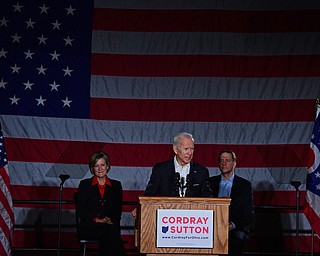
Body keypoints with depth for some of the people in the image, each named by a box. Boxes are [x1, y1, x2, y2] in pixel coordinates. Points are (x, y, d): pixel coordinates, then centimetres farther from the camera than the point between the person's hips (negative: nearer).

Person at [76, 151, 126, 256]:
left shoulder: (116, 185, 18)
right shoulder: (84, 184, 12)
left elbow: (118, 210, 13)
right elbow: (81, 211, 4)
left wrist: (112, 221, -9)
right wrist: (97, 220, -11)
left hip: (111, 226, 2)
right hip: (89, 226, -2)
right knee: (109, 231, -36)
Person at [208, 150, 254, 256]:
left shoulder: (245, 185, 9)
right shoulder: (211, 182, 15)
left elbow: (249, 215, 4)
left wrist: (233, 225, -14)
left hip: (236, 228, -1)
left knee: (237, 239, -36)